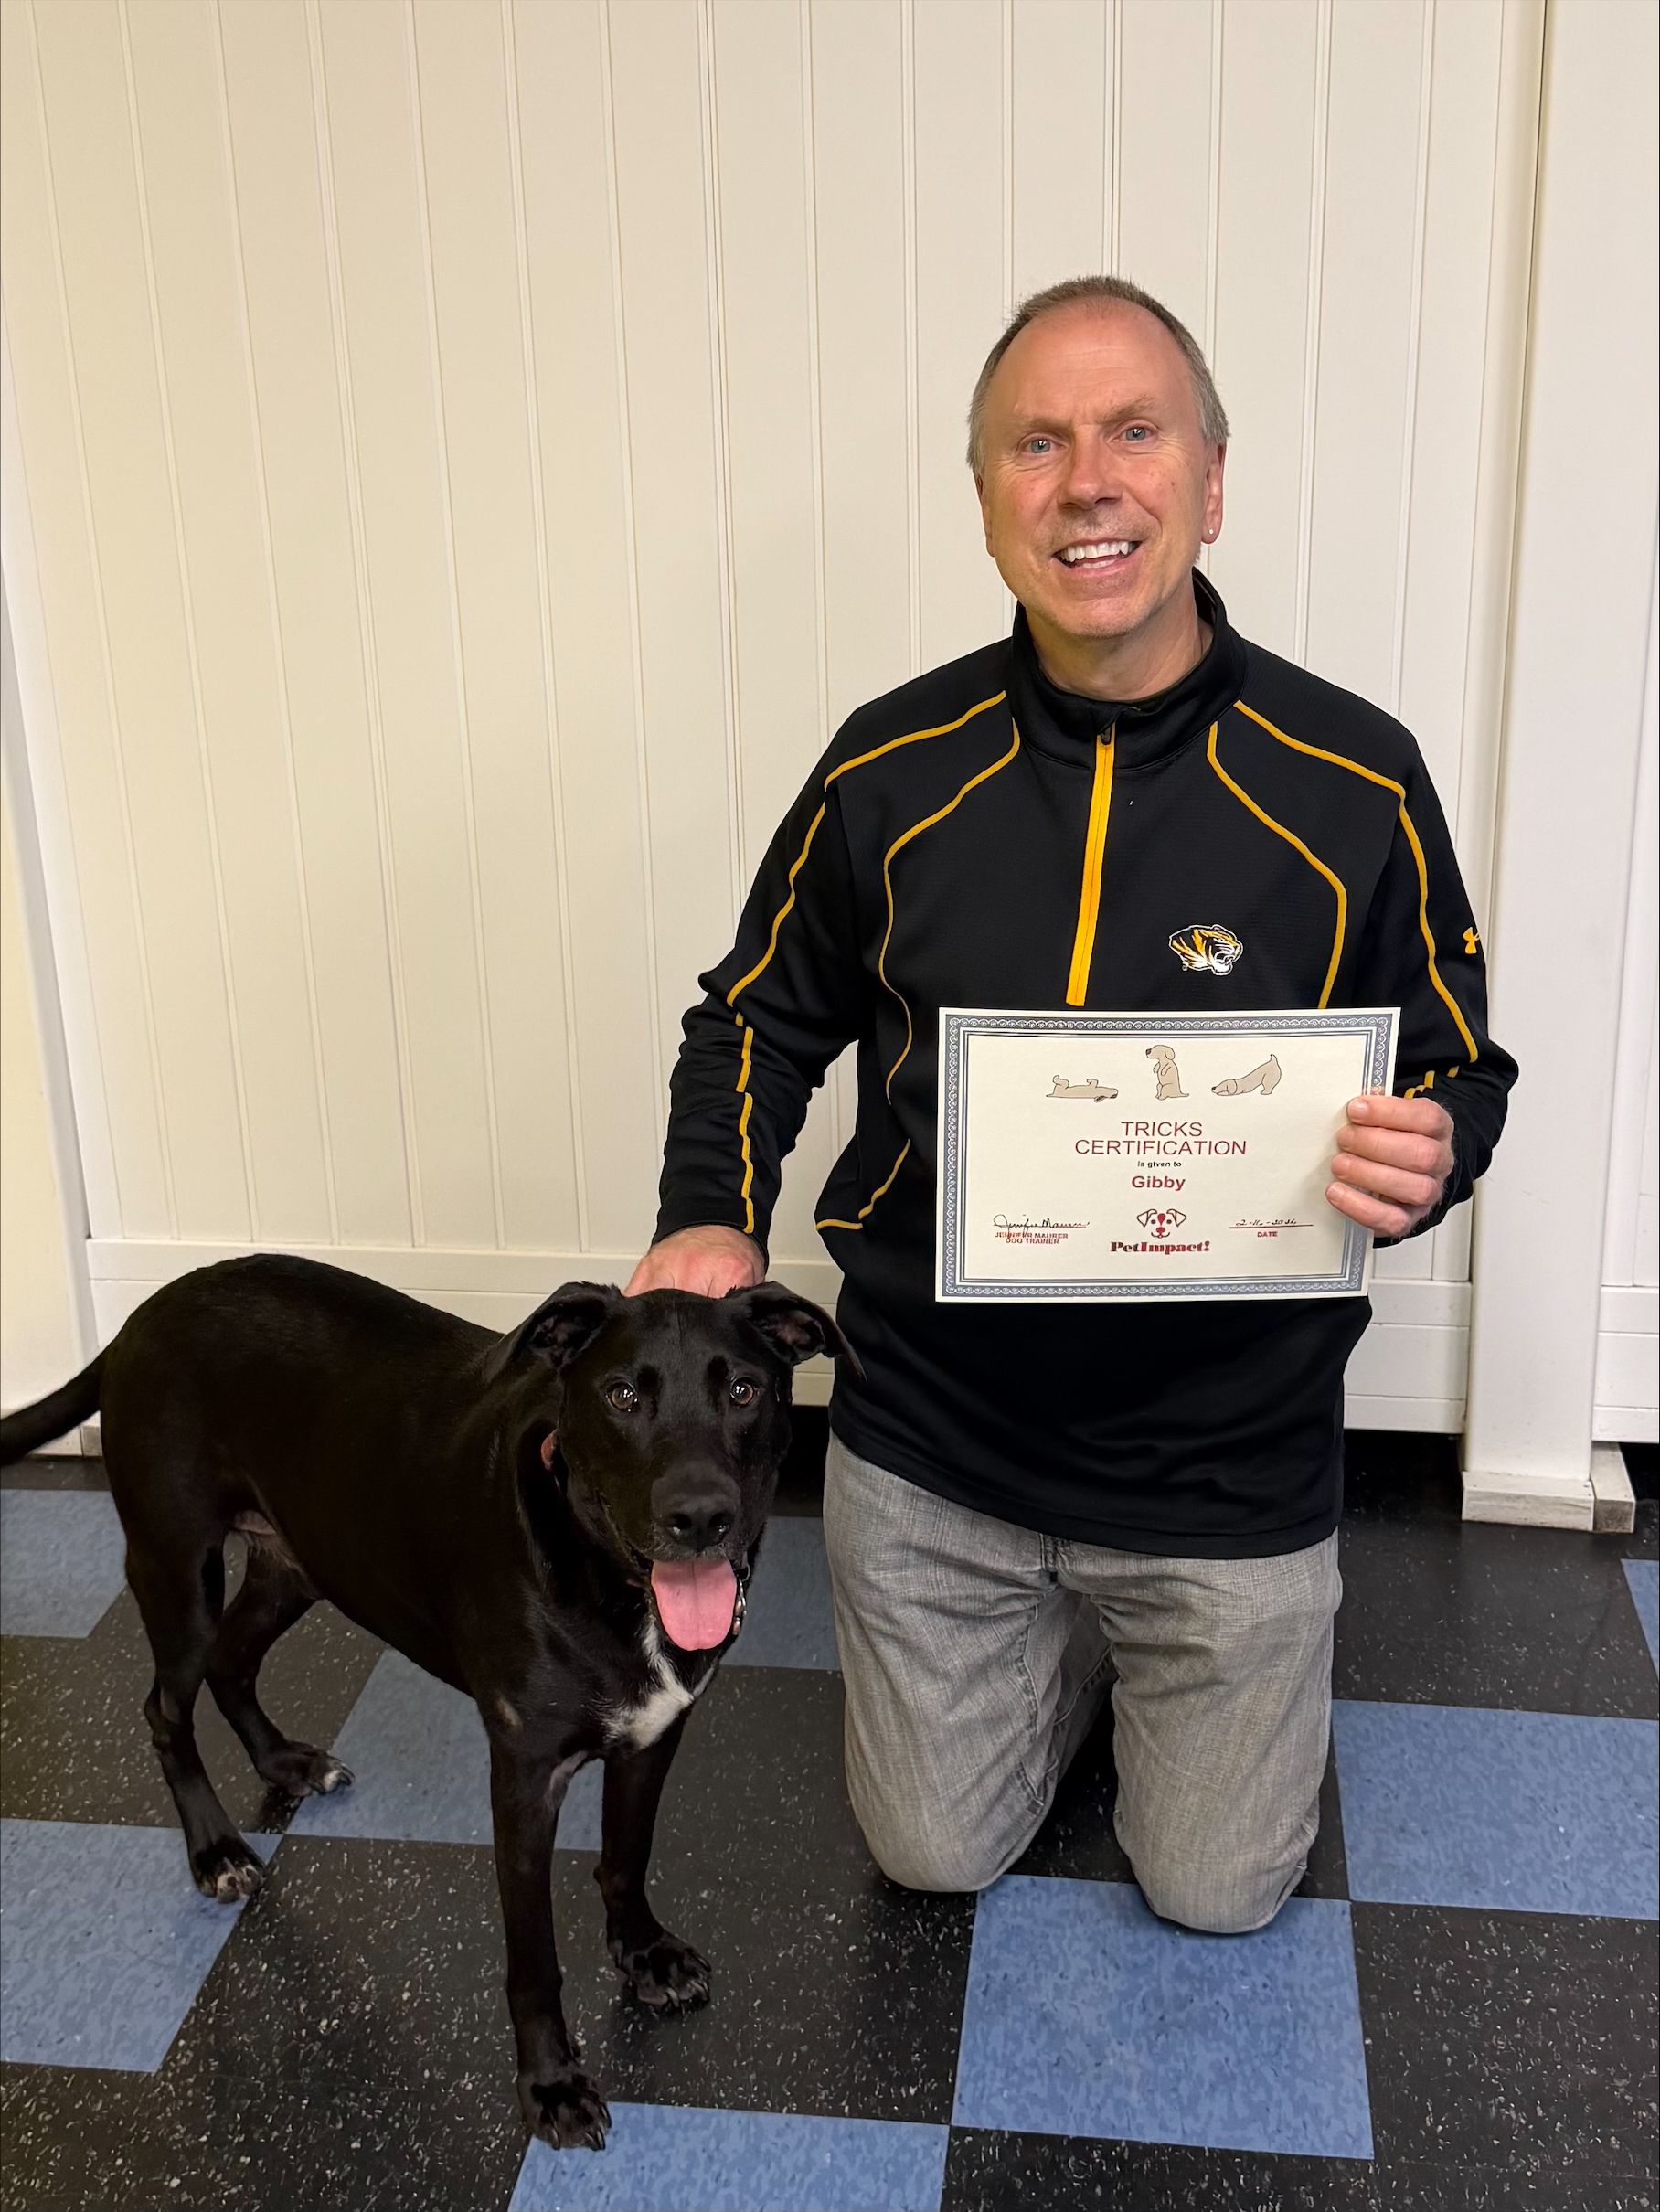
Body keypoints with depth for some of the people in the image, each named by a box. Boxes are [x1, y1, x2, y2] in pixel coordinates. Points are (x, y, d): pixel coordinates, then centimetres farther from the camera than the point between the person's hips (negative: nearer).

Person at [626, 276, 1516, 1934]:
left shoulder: (1352, 782, -14)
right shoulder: (894, 768, -8)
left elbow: (1459, 1070, -2)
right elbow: (759, 1017, 5)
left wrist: (1428, 1162, -26)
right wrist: (711, 1218, -13)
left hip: (1227, 1465, -1)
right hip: (930, 1441, 2)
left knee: (1217, 1891, 15)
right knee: (936, 1855, 18)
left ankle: (1159, 1646, 43)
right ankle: (1073, 1642, 45)